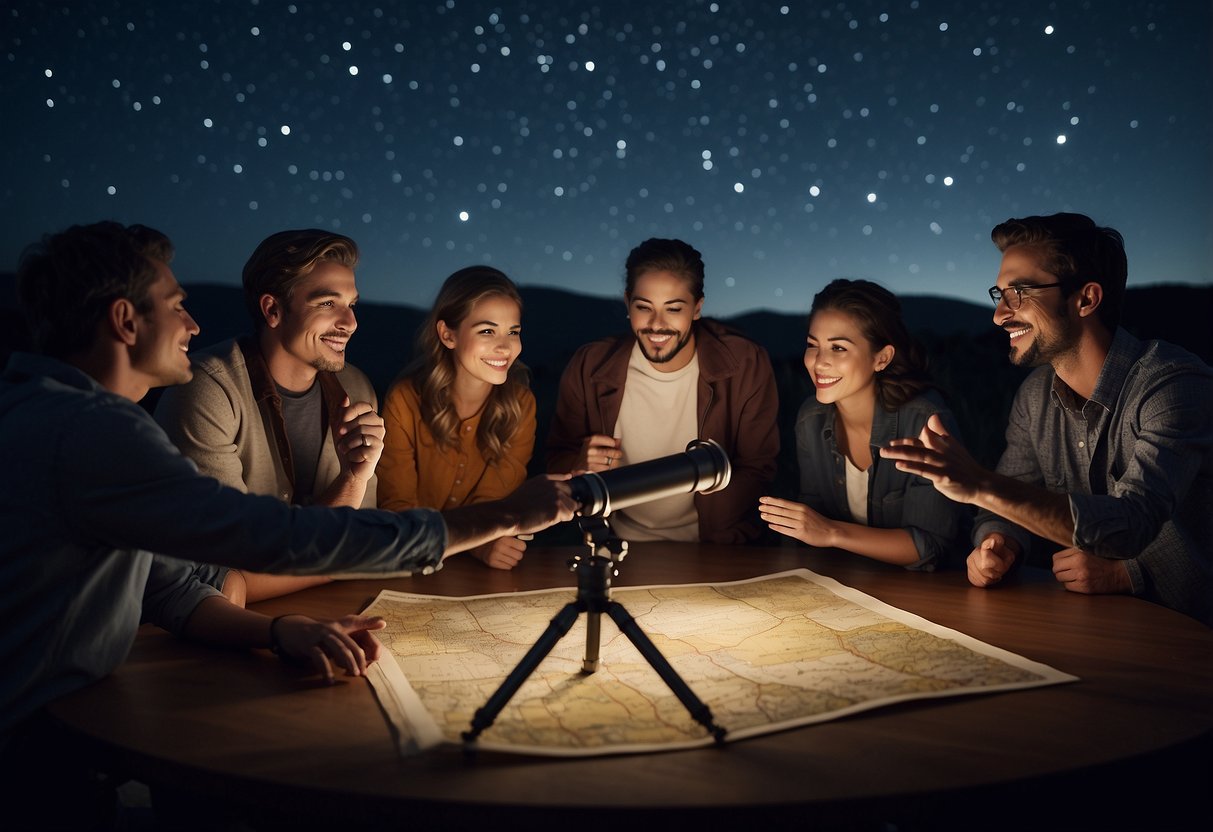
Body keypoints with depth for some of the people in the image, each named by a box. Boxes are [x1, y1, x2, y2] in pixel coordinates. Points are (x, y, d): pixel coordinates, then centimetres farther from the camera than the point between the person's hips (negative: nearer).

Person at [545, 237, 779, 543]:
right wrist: (581, 466, -19)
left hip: (709, 553, 0)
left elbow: (756, 469, -3)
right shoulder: (588, 368, -7)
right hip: (618, 552, 0)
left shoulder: (747, 366, -10)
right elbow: (557, 460, 4)